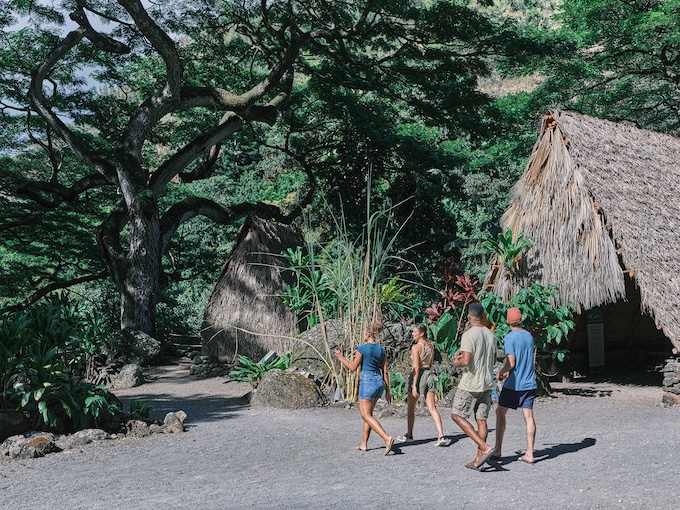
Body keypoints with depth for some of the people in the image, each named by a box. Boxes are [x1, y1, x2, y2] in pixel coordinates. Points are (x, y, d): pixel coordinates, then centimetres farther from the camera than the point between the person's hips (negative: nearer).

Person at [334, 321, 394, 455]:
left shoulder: (362, 348, -10)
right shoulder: (381, 350, 8)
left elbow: (353, 367, -4)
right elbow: (385, 372, 9)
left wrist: (342, 358, 11)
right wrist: (387, 391, 12)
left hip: (367, 381, -7)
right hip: (379, 382, 7)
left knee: (367, 415, -4)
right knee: (367, 413, 17)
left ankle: (387, 438, -22)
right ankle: (364, 444, 20)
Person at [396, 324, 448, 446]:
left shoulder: (416, 347, -12)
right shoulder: (430, 346, 11)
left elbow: (416, 367, -18)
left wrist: (414, 386, -19)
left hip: (418, 375, -6)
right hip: (429, 375, 6)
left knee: (410, 408, 12)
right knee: (432, 408, 1)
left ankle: (409, 435, 24)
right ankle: (441, 436, -12)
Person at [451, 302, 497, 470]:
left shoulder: (469, 335, -15)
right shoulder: (491, 335, 8)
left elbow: (465, 361, -24)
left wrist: (456, 363, -1)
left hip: (471, 384, -7)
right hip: (487, 383, 7)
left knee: (457, 415, 3)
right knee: (481, 420, 9)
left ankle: (485, 447, -9)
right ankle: (478, 460, 11)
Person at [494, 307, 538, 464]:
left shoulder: (509, 338, -13)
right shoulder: (529, 336, 9)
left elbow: (511, 363, -17)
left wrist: (500, 373, 1)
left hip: (513, 384, -5)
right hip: (529, 383, 6)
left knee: (500, 413, 9)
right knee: (529, 417, 3)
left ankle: (498, 450, 11)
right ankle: (529, 454, 0)